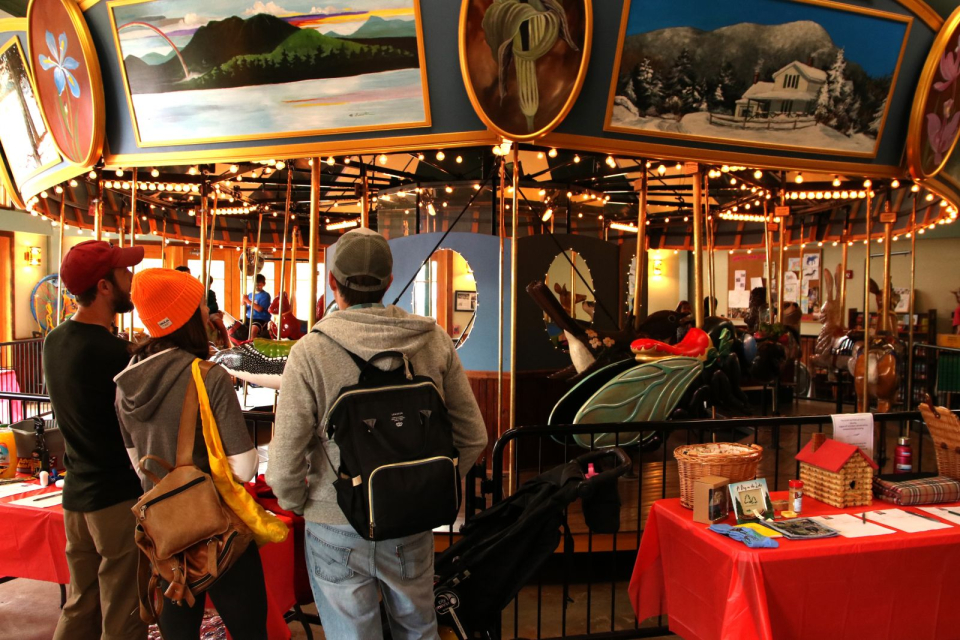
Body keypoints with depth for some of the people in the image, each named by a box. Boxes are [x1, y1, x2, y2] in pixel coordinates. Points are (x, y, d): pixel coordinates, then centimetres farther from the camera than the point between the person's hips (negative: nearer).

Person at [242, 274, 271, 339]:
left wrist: (248, 301, -17)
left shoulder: (265, 295, -6)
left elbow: (259, 309, -18)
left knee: (253, 329, -36)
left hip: (261, 319, -7)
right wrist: (244, 304, -6)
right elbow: (246, 309, 16)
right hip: (249, 318, 8)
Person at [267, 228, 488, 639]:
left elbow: (284, 463, -15)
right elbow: (473, 437, -3)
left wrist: (296, 504, 5)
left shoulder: (309, 352, -16)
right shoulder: (434, 341, -8)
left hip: (336, 530, -2)